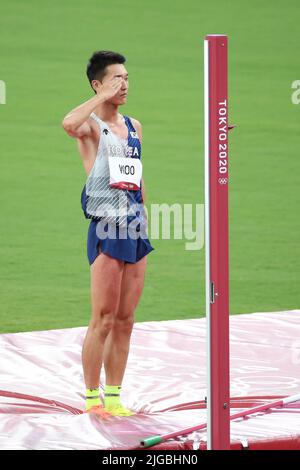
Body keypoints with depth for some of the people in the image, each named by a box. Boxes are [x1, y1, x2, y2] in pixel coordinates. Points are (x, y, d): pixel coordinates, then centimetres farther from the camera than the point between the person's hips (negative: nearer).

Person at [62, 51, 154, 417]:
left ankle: (114, 397, 12)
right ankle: (92, 397, 0)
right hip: (106, 231, -6)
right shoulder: (91, 125, -5)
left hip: (136, 231, 7)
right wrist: (105, 96, -20)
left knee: (125, 321, 7)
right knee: (103, 321, -6)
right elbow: (69, 124, -30)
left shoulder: (134, 126, 16)